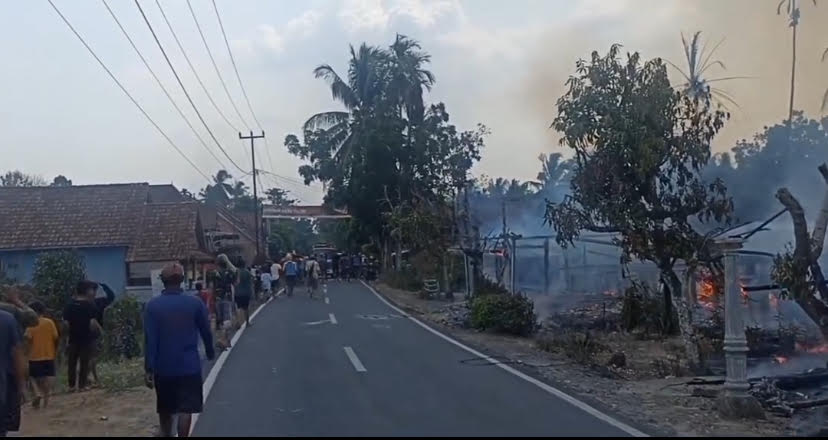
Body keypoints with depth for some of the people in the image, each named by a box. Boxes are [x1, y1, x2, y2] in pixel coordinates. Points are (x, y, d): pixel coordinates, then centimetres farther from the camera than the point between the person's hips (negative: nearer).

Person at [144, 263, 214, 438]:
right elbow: (206, 331, 3)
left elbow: (150, 340, -9)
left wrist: (149, 369, -6)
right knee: (185, 410, 0)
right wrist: (210, 352, 21)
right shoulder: (195, 303, -5)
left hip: (163, 367, 2)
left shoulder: (152, 306, -5)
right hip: (189, 366, -1)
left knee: (164, 410, 18)